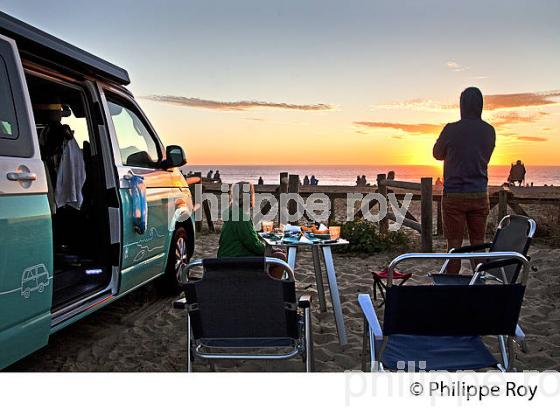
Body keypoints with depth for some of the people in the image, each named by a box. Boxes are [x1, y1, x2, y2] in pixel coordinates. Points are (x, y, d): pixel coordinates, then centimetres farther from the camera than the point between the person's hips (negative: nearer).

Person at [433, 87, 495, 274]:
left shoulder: (451, 129, -10)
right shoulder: (489, 131, 3)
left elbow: (437, 154, 5)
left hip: (454, 194, -3)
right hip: (480, 194, 4)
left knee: (454, 242, 1)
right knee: (478, 242, 9)